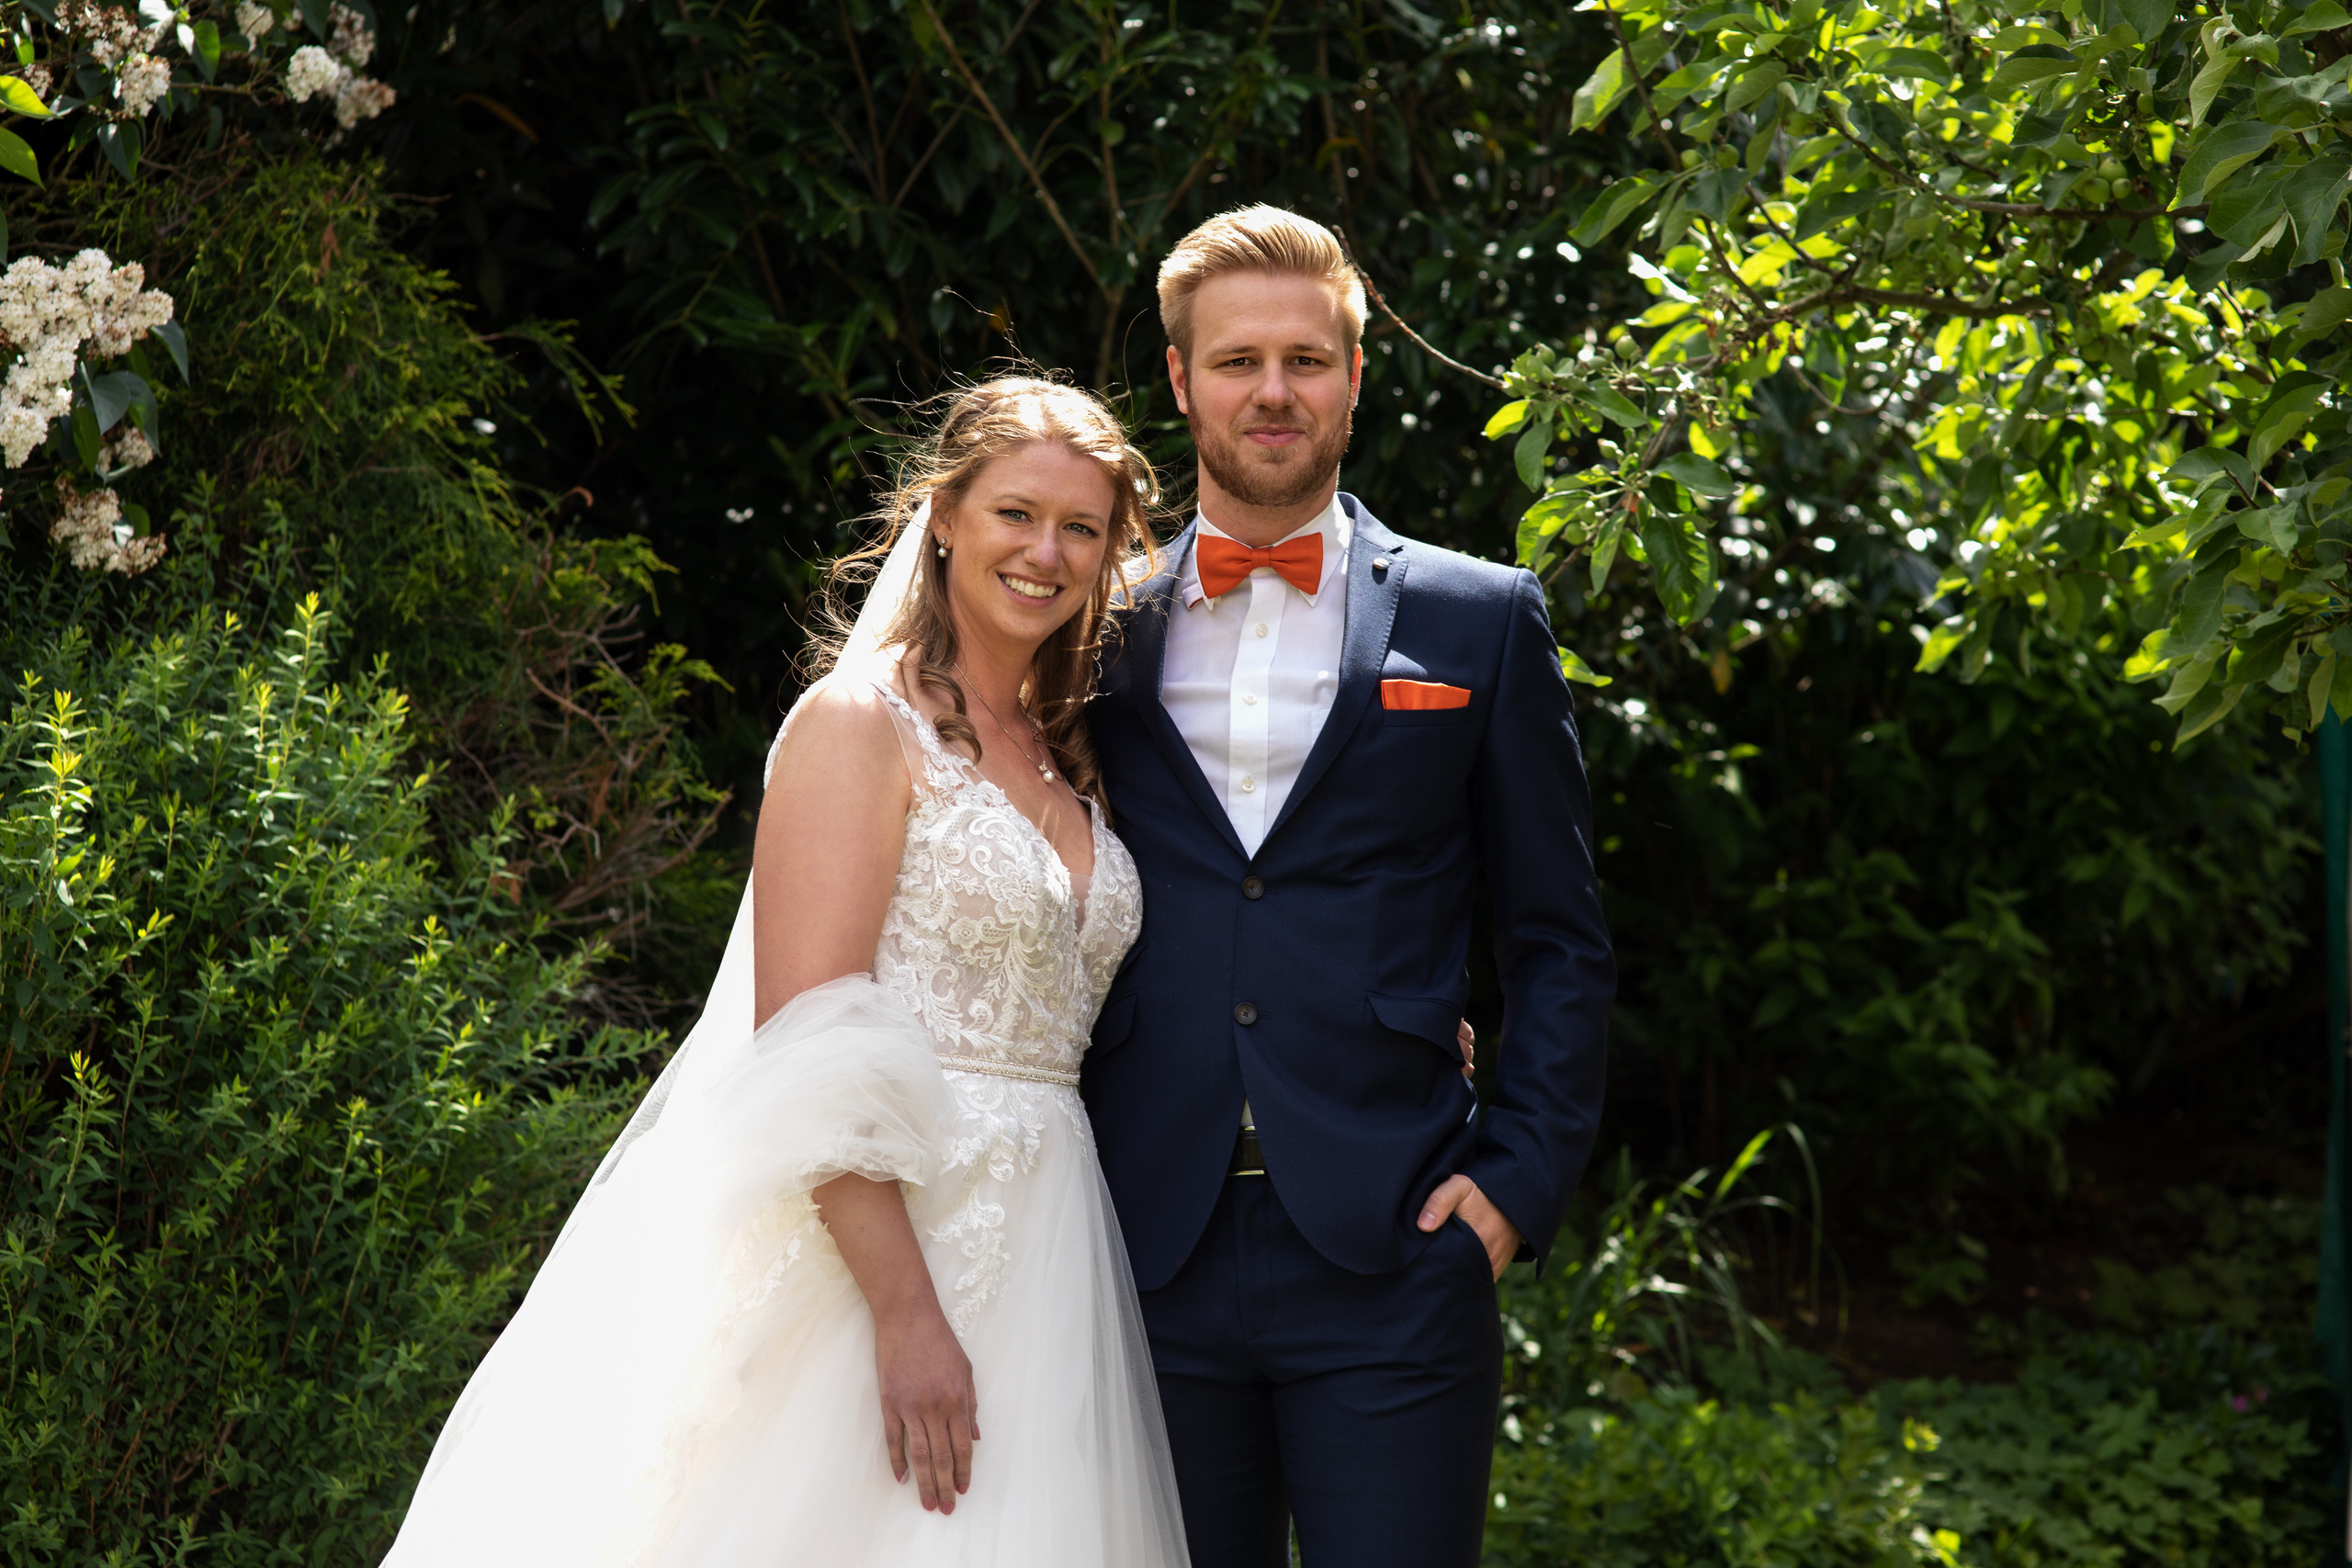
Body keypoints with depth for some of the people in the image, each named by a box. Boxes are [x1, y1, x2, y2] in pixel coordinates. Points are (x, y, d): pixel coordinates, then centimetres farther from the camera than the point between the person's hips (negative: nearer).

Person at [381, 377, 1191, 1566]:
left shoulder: (1071, 764, 16)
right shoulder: (859, 725, -7)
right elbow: (804, 1050, -16)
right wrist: (907, 1312, -23)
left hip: (1045, 1260, 7)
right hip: (879, 1238, -7)